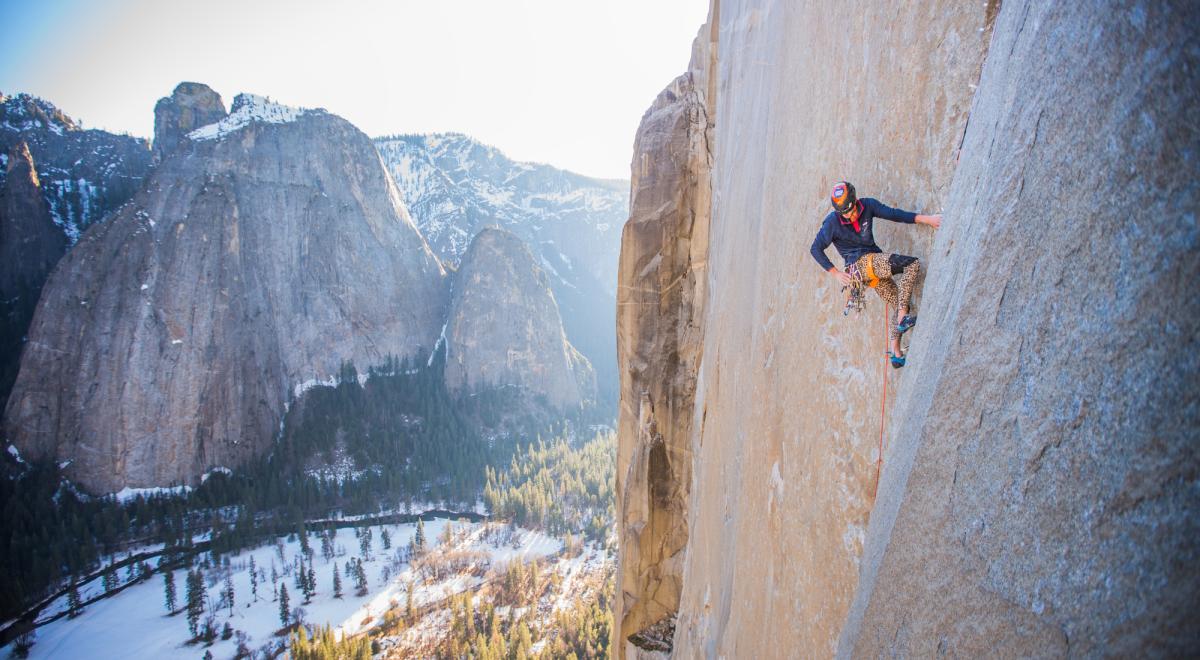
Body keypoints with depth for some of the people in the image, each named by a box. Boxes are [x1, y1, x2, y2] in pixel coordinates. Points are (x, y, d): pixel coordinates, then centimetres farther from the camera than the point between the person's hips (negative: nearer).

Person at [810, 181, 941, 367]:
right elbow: (816, 249, -6)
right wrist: (836, 274, -8)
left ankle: (895, 354, 8)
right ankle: (903, 318, -24)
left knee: (899, 305, 4)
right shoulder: (832, 222, -12)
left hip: (874, 266, 6)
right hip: (861, 263, -6)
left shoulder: (867, 205, 0)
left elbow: (894, 214, 1)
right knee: (912, 264, -21)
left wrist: (926, 219, -5)